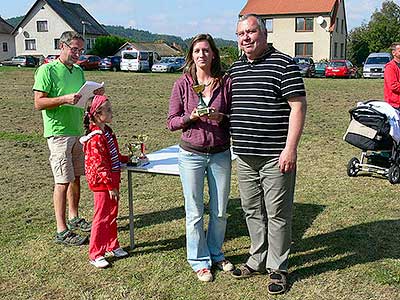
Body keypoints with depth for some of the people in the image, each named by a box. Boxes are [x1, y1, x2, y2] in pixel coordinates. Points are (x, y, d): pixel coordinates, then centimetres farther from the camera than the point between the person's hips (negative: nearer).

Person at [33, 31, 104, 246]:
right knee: (63, 182, -5)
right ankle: (61, 231, 2)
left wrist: (94, 94, 0)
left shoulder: (78, 71, 13)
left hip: (78, 131, 7)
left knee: (76, 177, 15)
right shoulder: (47, 70, -9)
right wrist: (64, 99, -26)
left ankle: (74, 218, 30)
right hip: (59, 133, -7)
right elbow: (38, 103, -14)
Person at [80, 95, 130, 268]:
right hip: (102, 184, -9)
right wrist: (110, 186, -21)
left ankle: (112, 246, 33)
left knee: (112, 215, 19)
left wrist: (127, 159, 18)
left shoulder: (106, 131, 9)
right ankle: (95, 254, 11)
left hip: (112, 181, 9)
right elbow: (99, 165, -24)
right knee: (102, 218, 0)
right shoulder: (95, 138, -22)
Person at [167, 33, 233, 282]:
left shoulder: (226, 83, -1)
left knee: (220, 211, 12)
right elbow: (172, 122, 0)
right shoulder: (183, 84, -2)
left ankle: (216, 254, 34)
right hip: (191, 154, -1)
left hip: (220, 154, 1)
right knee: (195, 212, 7)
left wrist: (221, 117, -16)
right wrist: (192, 116, -17)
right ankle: (200, 261, 24)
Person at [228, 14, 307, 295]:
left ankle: (278, 268, 18)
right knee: (252, 211, 16)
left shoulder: (284, 64, -7)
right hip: (244, 156, 7)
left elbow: (298, 106, -12)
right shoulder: (235, 68, 13)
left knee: (277, 214, 3)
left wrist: (290, 148, -17)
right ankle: (258, 260, 32)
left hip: (275, 156, -6)